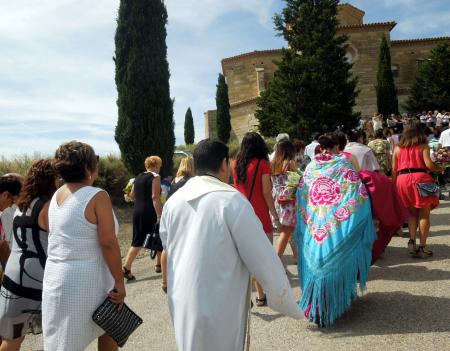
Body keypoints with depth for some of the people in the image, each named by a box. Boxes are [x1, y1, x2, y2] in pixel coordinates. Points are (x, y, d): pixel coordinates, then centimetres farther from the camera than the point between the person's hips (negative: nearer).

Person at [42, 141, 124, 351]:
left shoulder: (56, 196, 6)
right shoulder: (97, 196, -16)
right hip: (86, 280, -6)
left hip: (55, 278, 7)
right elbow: (108, 244, -19)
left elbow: (57, 239, 11)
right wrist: (119, 282, -12)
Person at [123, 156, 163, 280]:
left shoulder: (138, 177, 13)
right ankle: (159, 265, 22)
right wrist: (160, 215, -20)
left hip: (137, 212, 6)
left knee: (137, 241, 9)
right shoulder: (155, 177, -8)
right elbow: (155, 197, -18)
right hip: (151, 213, -6)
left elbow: (132, 195, 20)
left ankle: (126, 268, 0)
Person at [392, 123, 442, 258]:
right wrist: (440, 169, 12)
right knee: (424, 213, 5)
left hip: (402, 179, 3)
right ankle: (422, 247, 5)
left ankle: (412, 240, 3)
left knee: (412, 212, 18)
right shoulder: (423, 146, 5)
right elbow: (429, 164, -7)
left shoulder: (398, 148, 14)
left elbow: (394, 170, 11)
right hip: (420, 177, -3)